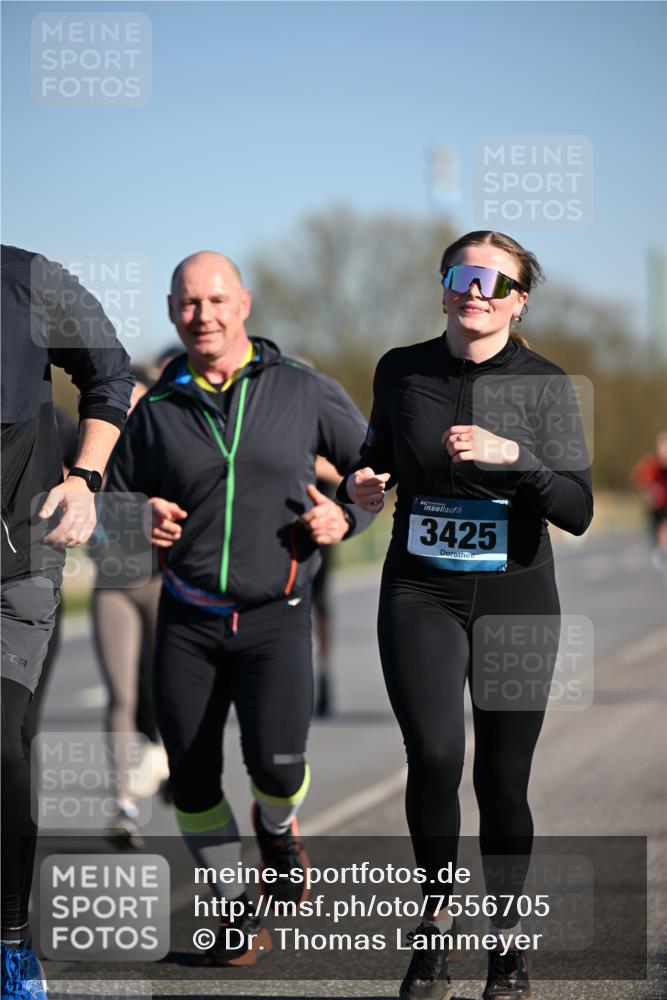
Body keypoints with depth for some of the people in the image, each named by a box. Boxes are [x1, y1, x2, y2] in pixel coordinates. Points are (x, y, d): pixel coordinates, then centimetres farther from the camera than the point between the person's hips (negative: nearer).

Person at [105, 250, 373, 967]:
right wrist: (139, 523, -9)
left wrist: (345, 519, -8)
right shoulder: (157, 410, 5)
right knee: (191, 778, 1)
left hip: (275, 618, -2)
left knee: (276, 765, -19)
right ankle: (236, 917, 20)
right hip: (187, 620, 3)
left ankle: (277, 826, 17)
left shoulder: (304, 392, 0)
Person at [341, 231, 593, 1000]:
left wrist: (513, 454, -24)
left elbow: (577, 512, -10)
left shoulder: (544, 384, -4)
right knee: (434, 754, -20)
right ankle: (435, 917, 2)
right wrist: (360, 486, -2)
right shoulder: (401, 372, 2)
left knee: (502, 777, 4)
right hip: (421, 591, 1)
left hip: (515, 598, 0)